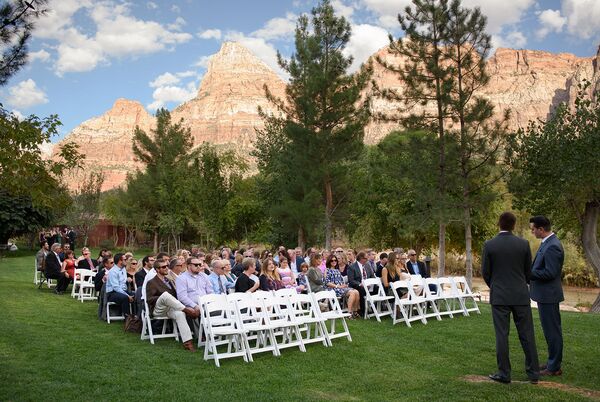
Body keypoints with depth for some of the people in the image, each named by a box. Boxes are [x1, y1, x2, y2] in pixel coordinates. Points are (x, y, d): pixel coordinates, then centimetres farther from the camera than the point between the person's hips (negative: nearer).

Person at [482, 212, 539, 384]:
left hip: (499, 297, -1)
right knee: (527, 334, 9)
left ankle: (504, 374, 9)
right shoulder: (523, 244, -3)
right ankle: (533, 373, 15)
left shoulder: (489, 245, -7)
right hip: (521, 295, 2)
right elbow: (528, 271, 5)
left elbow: (485, 272, -2)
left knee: (501, 335, 4)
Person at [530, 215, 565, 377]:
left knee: (552, 330, 0)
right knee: (551, 329, 19)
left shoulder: (552, 247, -21)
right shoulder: (547, 243, 11)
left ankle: (554, 367, 9)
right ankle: (553, 361, 31)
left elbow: (550, 273, -24)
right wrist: (530, 271, 7)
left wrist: (529, 273, -16)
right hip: (545, 294, 10)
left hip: (548, 295, -10)